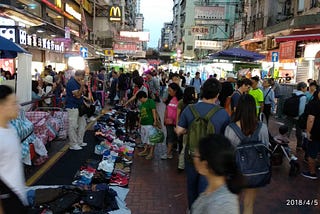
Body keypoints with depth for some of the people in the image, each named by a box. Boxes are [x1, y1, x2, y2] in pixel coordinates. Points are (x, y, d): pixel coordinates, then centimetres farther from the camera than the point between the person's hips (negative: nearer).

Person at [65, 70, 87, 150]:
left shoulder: (77, 82, 13)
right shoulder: (71, 82, -17)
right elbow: (77, 95, -21)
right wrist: (82, 86, -30)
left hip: (79, 106, 10)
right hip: (72, 107, -10)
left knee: (82, 124, 15)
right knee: (73, 126, -4)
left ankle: (79, 141, 26)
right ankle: (73, 144, 5)